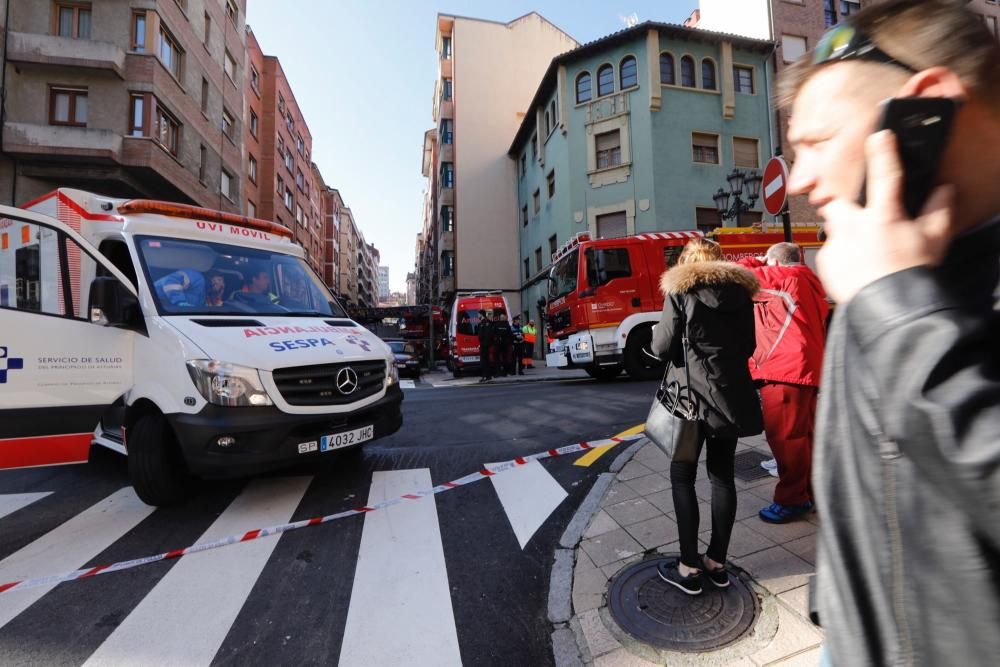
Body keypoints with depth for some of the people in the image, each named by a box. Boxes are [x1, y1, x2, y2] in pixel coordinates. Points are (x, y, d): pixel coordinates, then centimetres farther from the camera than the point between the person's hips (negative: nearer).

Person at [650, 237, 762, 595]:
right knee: (723, 475, 13)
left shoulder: (680, 289, -7)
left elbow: (662, 347, -10)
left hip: (693, 393, -5)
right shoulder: (739, 289, 8)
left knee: (682, 476, 5)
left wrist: (657, 334, 10)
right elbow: (748, 345, 13)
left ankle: (689, 567, 11)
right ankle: (717, 562, 24)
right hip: (732, 393, 5)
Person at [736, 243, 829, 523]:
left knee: (784, 436, -2)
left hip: (785, 370, -10)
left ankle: (791, 500, 8)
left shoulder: (784, 277, -7)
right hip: (807, 368, 10)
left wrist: (755, 262, 10)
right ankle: (809, 492, 28)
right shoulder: (807, 283, 20)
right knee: (803, 435, 17)